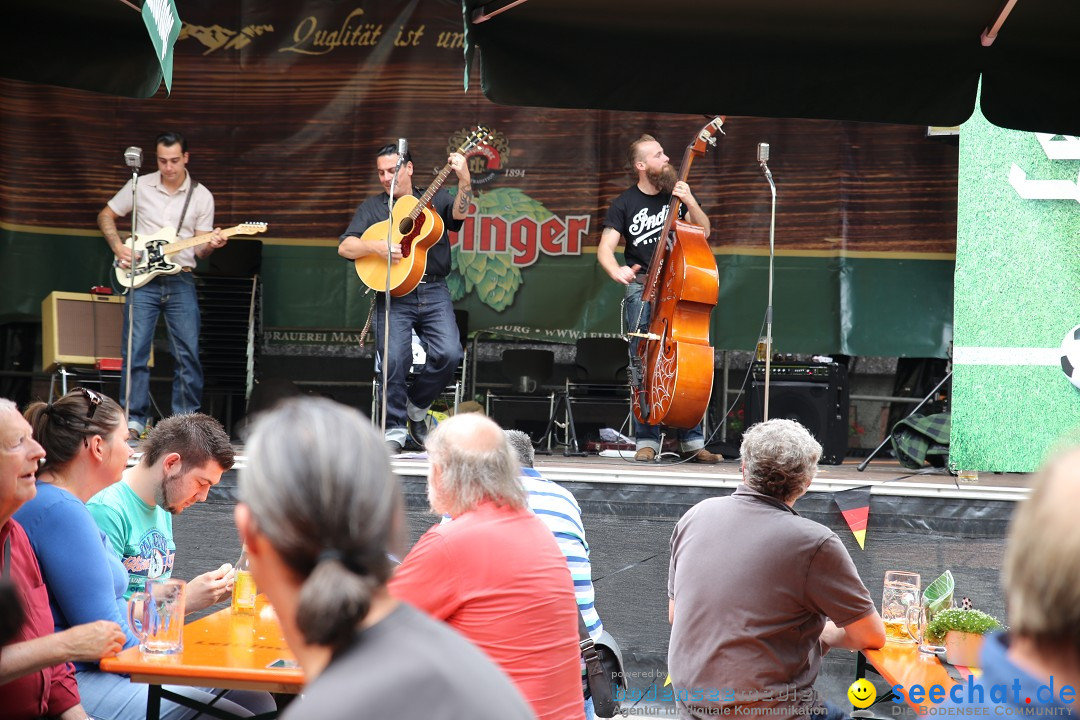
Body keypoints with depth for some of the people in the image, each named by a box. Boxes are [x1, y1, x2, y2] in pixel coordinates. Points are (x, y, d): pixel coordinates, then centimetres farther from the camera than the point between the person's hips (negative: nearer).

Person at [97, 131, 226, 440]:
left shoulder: (201, 196, 5)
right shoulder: (140, 186, 2)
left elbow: (198, 249, 7)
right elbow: (105, 216, 12)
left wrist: (210, 245, -16)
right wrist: (118, 248, -3)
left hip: (180, 281, 1)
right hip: (143, 280, -1)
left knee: (188, 354, 0)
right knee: (135, 352, -4)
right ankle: (134, 420, 3)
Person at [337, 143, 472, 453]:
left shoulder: (434, 200, 15)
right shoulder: (372, 207, 14)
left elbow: (460, 212, -8)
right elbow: (344, 247, 5)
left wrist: (464, 180, -25)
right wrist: (376, 246, -13)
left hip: (434, 293, 1)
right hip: (393, 295, -1)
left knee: (449, 353, -18)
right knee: (395, 358, -19)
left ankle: (416, 407, 8)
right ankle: (395, 430, -3)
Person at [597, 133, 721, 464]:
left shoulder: (676, 194, 11)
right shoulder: (625, 204, 4)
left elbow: (703, 231, 7)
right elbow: (605, 248, -3)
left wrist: (690, 203, -10)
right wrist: (617, 271, -25)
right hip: (642, 286, -1)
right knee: (642, 363, -6)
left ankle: (692, 441, -4)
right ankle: (646, 440, -2)